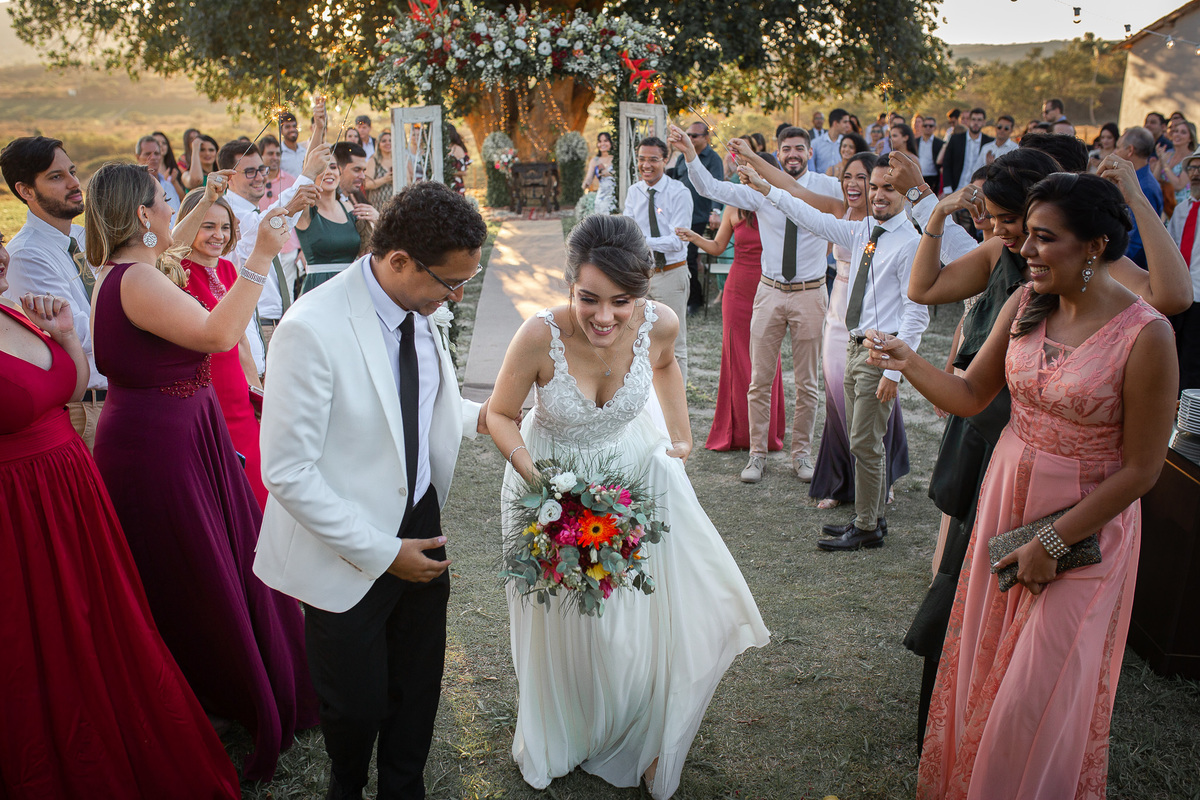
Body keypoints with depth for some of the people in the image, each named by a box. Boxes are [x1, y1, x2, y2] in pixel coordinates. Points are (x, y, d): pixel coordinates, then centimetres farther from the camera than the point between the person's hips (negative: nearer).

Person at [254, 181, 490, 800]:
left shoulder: (421, 308, -3)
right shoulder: (312, 330, -26)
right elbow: (287, 472, -23)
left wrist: (480, 416, 1)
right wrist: (382, 552, -19)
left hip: (421, 525, 6)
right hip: (349, 553, -6)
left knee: (420, 685, 20)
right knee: (358, 704, 14)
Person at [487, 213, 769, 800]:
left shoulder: (659, 324, -23)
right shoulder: (540, 336, -32)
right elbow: (500, 414, -15)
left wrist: (681, 435, 5)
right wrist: (535, 477, -29)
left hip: (635, 474, 2)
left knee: (643, 615, 12)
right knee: (561, 624, 16)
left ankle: (638, 741, 40)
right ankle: (559, 740, 44)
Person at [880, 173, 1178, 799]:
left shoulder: (1145, 336, -21)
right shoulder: (1025, 305, -5)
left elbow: (1140, 470, -16)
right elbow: (970, 396, 1)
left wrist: (1053, 542, -15)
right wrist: (906, 361, -16)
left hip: (1086, 523, -5)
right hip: (1006, 499, 5)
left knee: (1040, 691, 5)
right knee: (982, 663, 18)